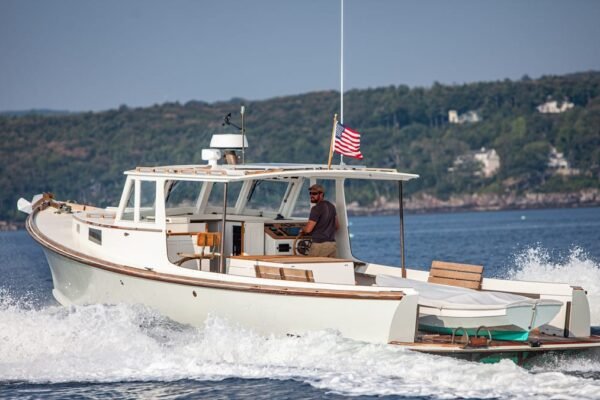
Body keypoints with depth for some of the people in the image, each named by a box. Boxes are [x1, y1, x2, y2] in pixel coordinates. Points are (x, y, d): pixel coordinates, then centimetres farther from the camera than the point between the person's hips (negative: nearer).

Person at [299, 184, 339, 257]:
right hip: (332, 244, 8)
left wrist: (302, 231, 8)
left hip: (320, 245, -8)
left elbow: (308, 229, -13)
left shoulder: (316, 209, -11)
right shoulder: (331, 207, 15)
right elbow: (337, 226, 25)